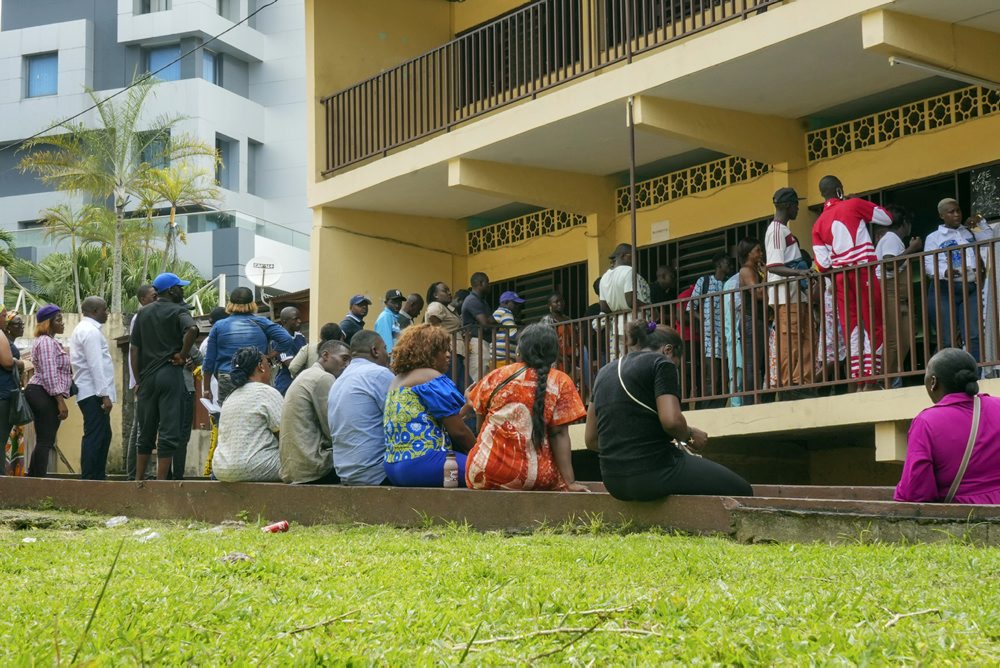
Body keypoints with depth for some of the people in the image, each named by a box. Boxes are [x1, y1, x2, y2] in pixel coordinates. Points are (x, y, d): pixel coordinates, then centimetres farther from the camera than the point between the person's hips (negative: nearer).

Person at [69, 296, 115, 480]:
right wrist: (104, 394, -21)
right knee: (95, 436, -10)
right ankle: (89, 479, -10)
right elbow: (96, 365, -19)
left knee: (103, 435, 13)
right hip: (94, 393, -10)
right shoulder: (91, 331, -12)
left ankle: (98, 477, 16)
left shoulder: (82, 329, 21)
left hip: (90, 393, 10)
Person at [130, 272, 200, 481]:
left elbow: (134, 349, 9)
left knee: (146, 431, 15)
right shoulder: (178, 311, -4)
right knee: (169, 432, -3)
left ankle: (139, 479, 19)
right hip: (170, 375, -5)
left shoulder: (143, 313, 12)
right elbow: (192, 329, -27)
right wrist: (183, 355, -13)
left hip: (147, 377, 5)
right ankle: (161, 481, -6)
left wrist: (138, 380, 11)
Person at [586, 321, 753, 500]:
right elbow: (671, 420, -18)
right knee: (741, 491, 4)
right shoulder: (661, 363, -2)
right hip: (655, 473, -8)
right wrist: (690, 435, 1)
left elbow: (591, 440, 16)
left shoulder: (604, 372, 18)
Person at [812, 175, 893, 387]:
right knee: (873, 326, -1)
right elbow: (887, 218, 13)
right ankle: (870, 380, -8)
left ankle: (858, 381, 3)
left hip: (841, 277, 4)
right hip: (864, 271, -4)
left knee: (851, 329, 7)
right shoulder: (854, 205, 2)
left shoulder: (818, 224, 11)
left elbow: (823, 264, 3)